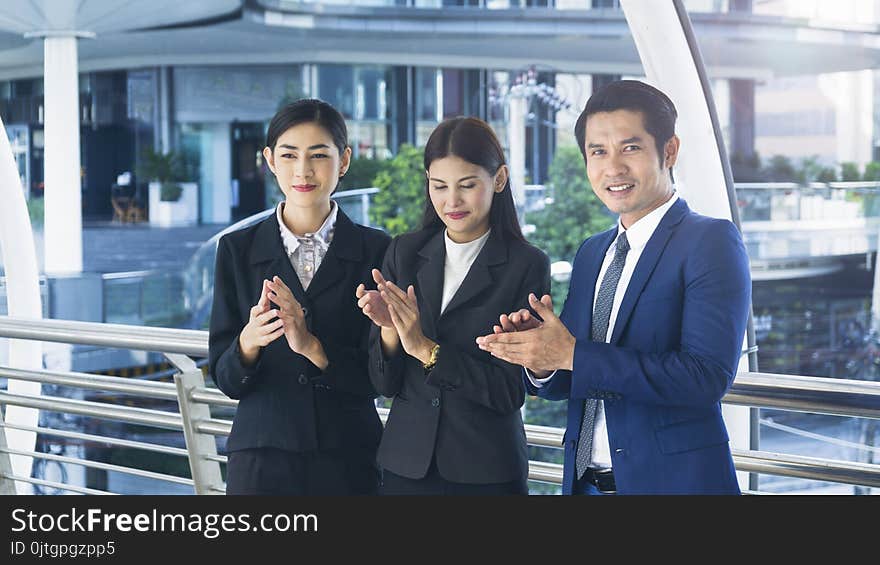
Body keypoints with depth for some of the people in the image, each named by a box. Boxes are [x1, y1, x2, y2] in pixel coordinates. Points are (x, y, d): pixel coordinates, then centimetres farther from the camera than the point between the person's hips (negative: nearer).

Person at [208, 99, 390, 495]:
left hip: (349, 459, 0)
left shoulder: (375, 251, -2)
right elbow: (225, 379, -1)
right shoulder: (238, 250, 1)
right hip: (262, 458, 1)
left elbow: (378, 375, -5)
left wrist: (311, 346, -21)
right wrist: (248, 341, -21)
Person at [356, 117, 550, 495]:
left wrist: (426, 349, -19)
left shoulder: (527, 265, -8)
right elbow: (385, 383, 1)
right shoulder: (403, 253, 1)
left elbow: (511, 391, -12)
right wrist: (389, 329, -17)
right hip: (406, 464, 3)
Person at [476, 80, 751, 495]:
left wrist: (572, 355, -23)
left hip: (671, 480, -6)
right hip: (585, 481, 6)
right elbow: (562, 384, 11)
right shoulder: (590, 254, 11)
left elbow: (708, 376, -22)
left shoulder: (712, 241, -10)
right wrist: (539, 357, -12)